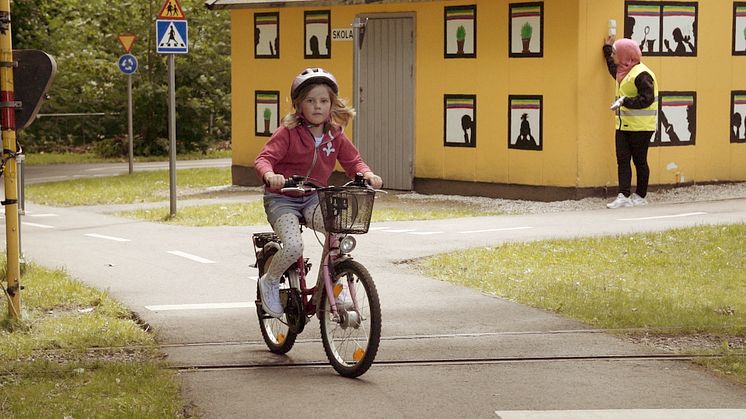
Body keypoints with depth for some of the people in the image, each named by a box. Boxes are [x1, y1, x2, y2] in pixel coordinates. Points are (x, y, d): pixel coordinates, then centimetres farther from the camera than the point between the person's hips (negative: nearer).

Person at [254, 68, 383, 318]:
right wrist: (270, 175, -43)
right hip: (282, 199, -4)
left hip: (314, 198, 4)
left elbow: (353, 161, 8)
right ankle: (270, 282, 5)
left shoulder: (335, 137, 2)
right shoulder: (289, 132, -12)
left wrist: (367, 174, -15)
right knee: (293, 247, -27)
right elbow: (263, 158, -20)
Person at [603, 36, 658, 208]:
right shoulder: (623, 72, 12)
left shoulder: (641, 74, -16)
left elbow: (647, 99, -22)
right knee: (622, 160, 0)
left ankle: (640, 196, 14)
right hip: (623, 125, 8)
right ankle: (623, 196, -3)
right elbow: (613, 69, 37)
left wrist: (624, 101, -27)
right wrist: (607, 48, 38)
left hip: (640, 127, -8)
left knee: (639, 161, 3)